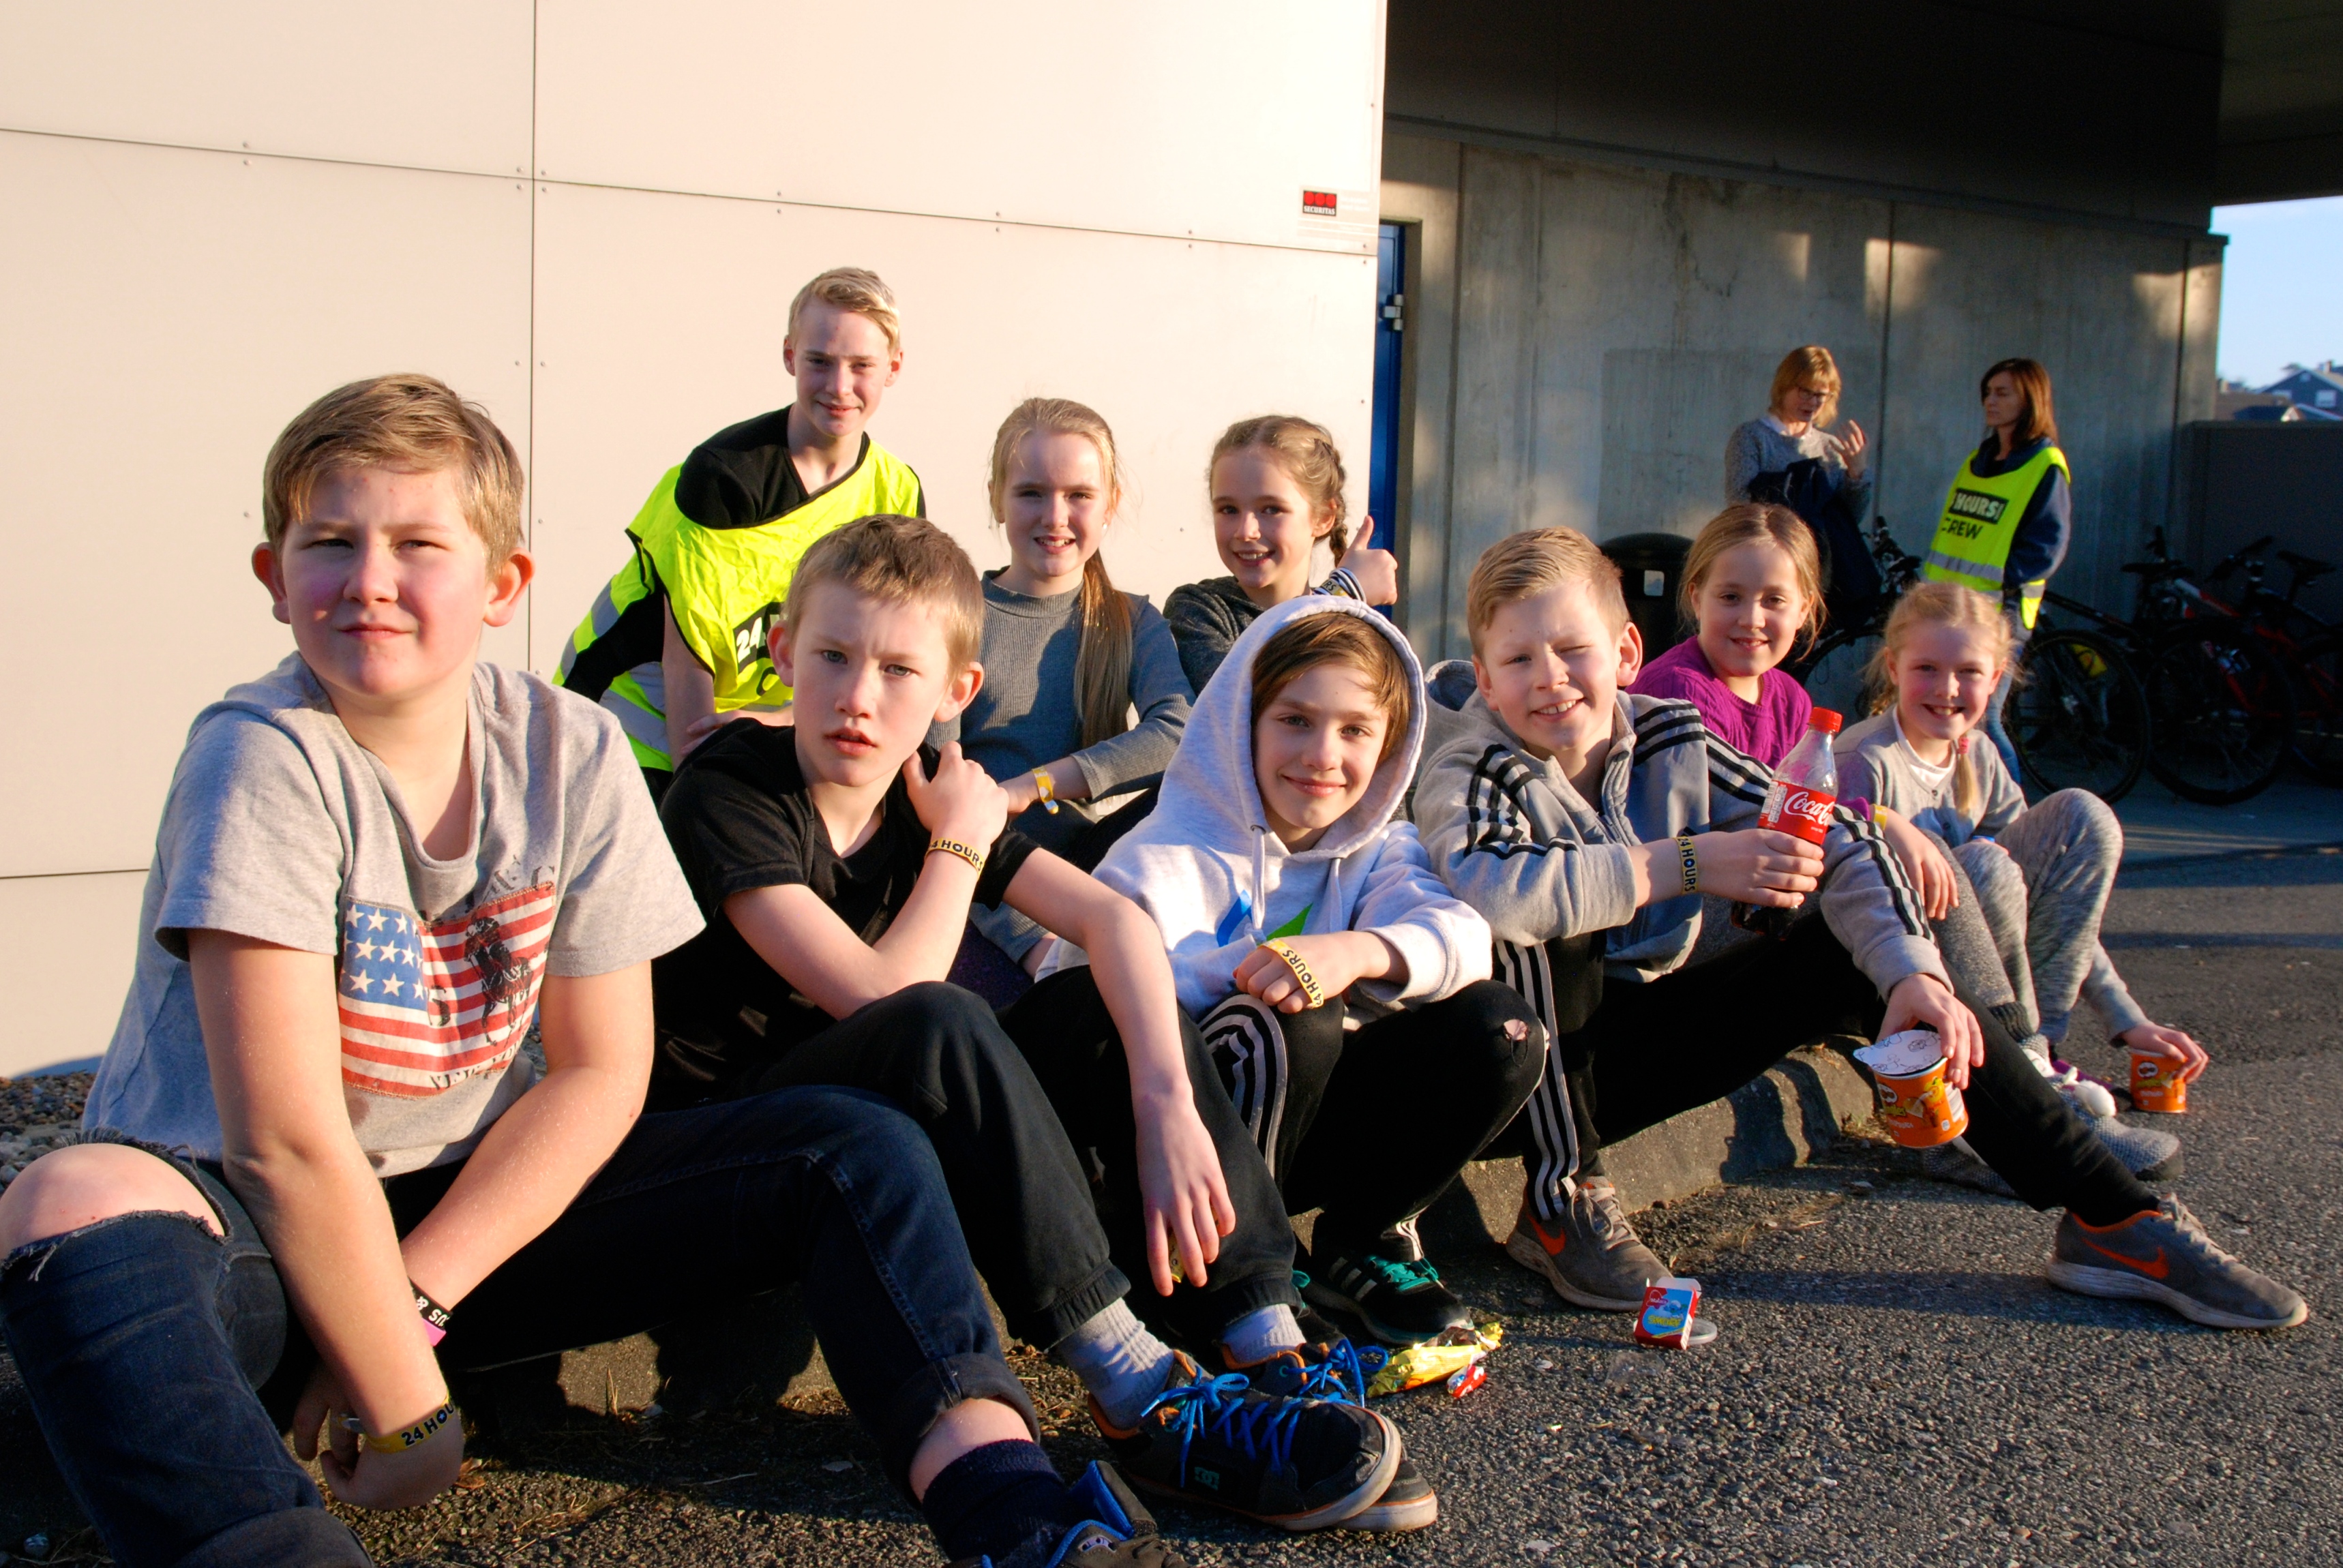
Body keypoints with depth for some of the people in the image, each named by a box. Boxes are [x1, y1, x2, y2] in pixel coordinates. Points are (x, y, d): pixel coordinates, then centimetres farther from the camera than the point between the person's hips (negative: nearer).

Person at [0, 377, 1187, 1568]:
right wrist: (401, 1409, -21)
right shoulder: (265, 758, -17)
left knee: (850, 1146, -11)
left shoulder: (573, 756, -5)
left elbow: (600, 1071, -4)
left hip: (468, 1208, 4)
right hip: (241, 1223, -4)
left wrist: (412, 1297, -14)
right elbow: (287, 1139, -22)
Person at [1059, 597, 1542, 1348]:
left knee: (1500, 1029, -13)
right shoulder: (1177, 854, -13)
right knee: (1287, 1026, -34)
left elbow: (1460, 934, -18)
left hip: (1305, 1120, 5)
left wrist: (1362, 952, -39)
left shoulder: (1376, 851, 4)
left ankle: (1363, 1245, 4)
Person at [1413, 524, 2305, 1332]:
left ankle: (2112, 1219, -3)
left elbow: (1836, 842, -8)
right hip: (1535, 1069, -5)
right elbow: (1479, 887, -42)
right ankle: (1561, 1201, -17)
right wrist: (1686, 864, -38)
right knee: (1545, 912, -32)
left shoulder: (1671, 740, -5)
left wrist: (1914, 973, -24)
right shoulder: (1471, 775, -18)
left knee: (1858, 949, -8)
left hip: (1640, 1042, 5)